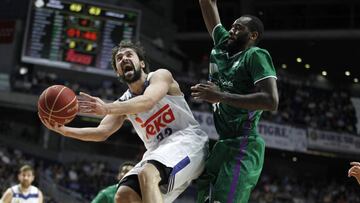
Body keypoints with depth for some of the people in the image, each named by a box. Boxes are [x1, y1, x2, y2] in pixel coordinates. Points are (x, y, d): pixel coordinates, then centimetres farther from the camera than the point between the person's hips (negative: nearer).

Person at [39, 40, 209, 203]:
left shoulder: (161, 76, -5)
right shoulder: (123, 104, 13)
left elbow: (148, 102, -27)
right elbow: (102, 132, 7)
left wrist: (107, 108, -41)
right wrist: (63, 130, -8)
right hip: (159, 149, 7)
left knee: (147, 174, -34)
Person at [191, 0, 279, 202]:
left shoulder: (256, 55, -7)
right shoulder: (223, 46, 14)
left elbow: (271, 101, -20)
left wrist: (221, 96, -20)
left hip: (243, 146, -9)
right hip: (224, 143, 9)